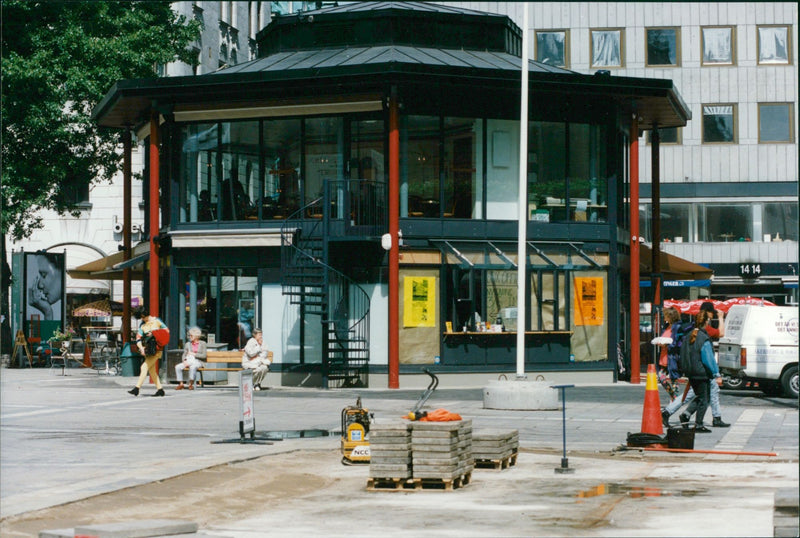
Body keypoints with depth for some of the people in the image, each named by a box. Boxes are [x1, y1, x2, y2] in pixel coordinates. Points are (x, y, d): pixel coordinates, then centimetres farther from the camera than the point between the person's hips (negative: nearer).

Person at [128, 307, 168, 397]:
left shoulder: (156, 321, 0)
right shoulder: (142, 325, 9)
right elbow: (138, 339, 1)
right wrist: (141, 348, -17)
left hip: (156, 350, -6)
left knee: (144, 367, -14)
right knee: (151, 370, 6)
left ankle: (137, 388, -18)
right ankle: (160, 389, 14)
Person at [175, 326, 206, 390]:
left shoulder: (202, 343, 5)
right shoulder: (188, 344, 16)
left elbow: (204, 356, -3)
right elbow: (184, 354, 15)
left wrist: (194, 354, -9)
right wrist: (184, 360, -6)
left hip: (198, 362, -4)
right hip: (188, 361, 4)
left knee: (192, 367, -40)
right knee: (177, 367, -25)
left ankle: (191, 384, -31)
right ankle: (181, 384, -20)